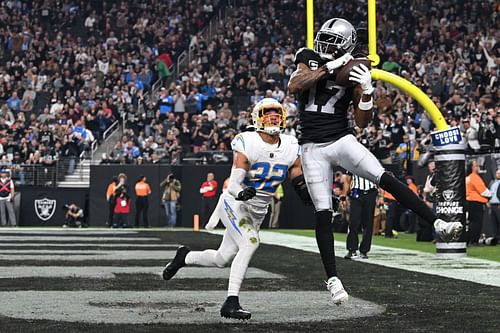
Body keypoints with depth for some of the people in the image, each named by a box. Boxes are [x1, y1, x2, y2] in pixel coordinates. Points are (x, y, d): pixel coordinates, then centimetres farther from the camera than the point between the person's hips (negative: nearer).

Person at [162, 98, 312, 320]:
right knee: (250, 242, -29)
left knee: (222, 259, 10)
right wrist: (241, 192, -47)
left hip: (257, 212, 6)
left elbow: (301, 185, 2)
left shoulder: (290, 148, -4)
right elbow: (234, 183, -25)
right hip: (234, 204, -6)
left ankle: (184, 257, 40)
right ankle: (231, 302, -23)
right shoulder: (248, 144, -19)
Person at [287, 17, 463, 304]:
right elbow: (294, 86, -18)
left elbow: (362, 122, -1)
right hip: (313, 148, 0)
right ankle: (333, 278, 3)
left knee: (385, 178, -20)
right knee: (323, 213, -2)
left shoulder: (353, 74, 0)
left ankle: (439, 225, -25)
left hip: (342, 140, 0)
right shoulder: (309, 58, 3)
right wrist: (329, 67, -21)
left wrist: (366, 91, -18)